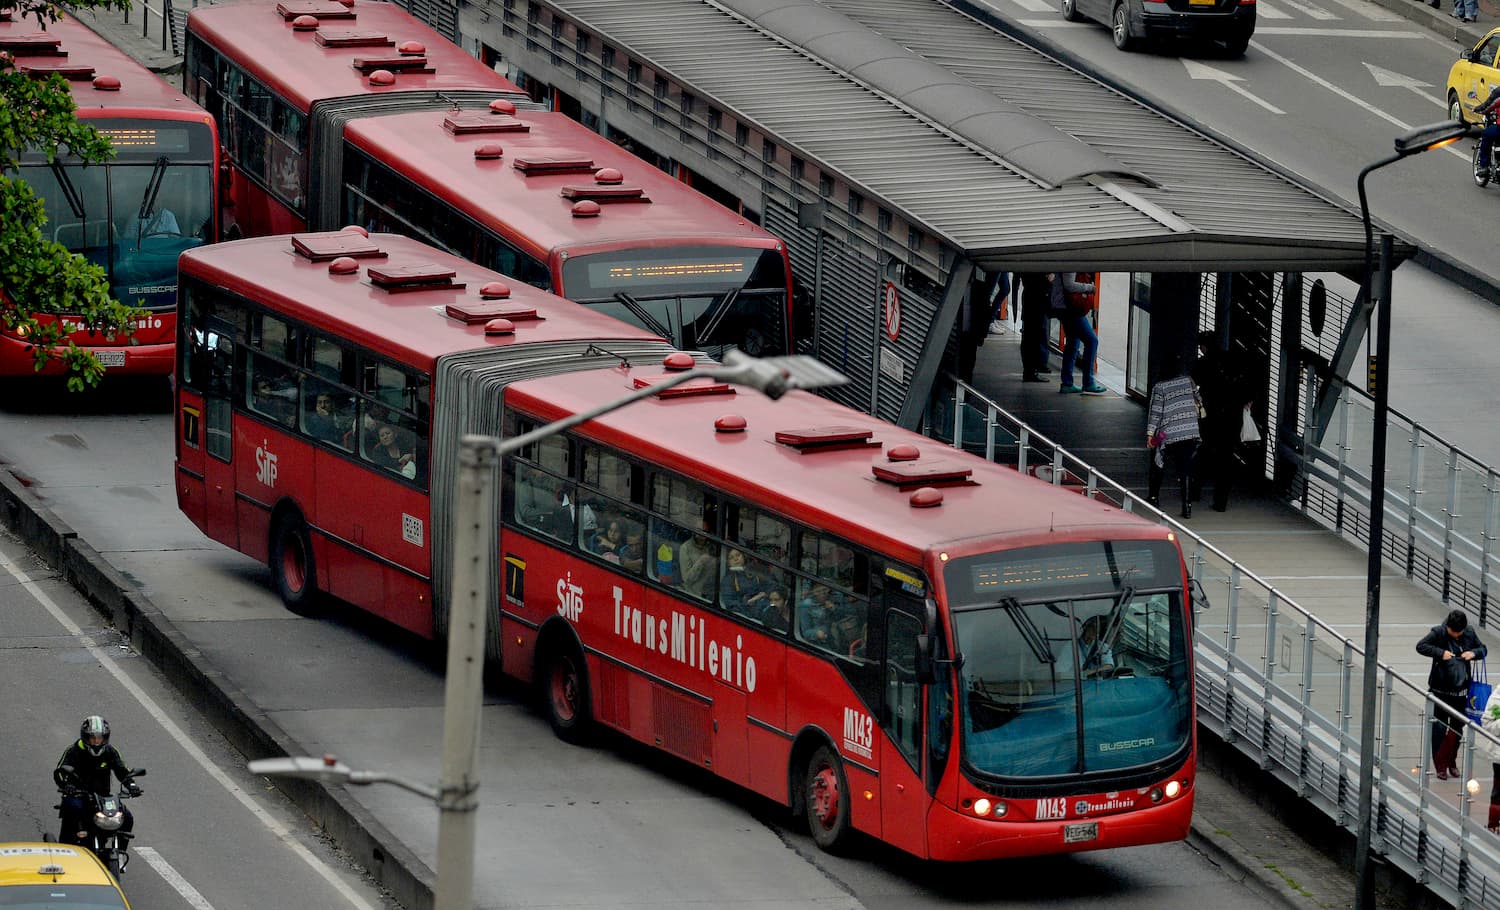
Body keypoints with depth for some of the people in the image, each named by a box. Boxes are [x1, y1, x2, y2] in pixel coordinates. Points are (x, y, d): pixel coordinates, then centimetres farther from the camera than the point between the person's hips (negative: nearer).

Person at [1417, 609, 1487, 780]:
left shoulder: (1469, 634, 0)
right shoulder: (1438, 633, -10)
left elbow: (1483, 649, 12)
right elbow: (1421, 646, -13)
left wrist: (1474, 653, -11)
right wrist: (1440, 653, -24)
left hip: (1461, 690, 3)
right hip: (1440, 689, -3)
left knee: (1457, 728, 10)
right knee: (1439, 728, -3)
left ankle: (1452, 762, 27)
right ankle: (1440, 766, 5)